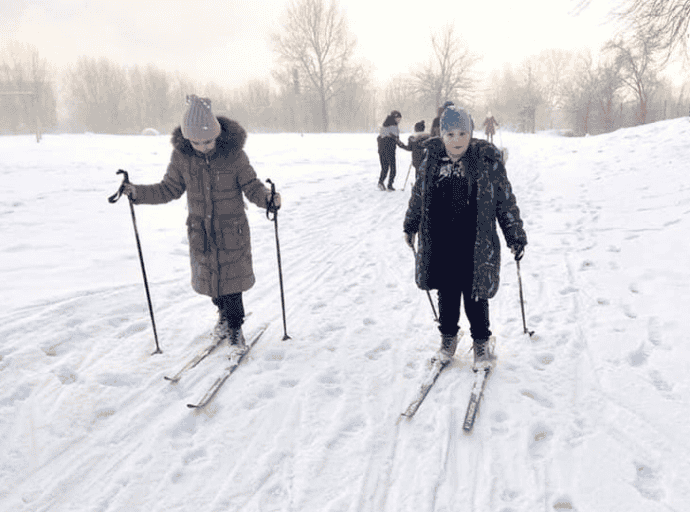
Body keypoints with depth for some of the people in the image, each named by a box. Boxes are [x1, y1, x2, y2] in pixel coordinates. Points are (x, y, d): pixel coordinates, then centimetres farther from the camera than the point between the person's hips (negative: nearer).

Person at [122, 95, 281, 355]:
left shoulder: (233, 153, -15)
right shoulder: (181, 154, -7)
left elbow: (251, 186, -10)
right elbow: (169, 189, 2)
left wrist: (268, 199, -30)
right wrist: (138, 192, -11)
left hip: (232, 230, -3)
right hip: (200, 229, 3)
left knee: (231, 277, 4)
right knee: (208, 277, 14)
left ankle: (235, 327, 26)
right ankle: (224, 314, 43)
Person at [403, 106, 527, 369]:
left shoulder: (487, 160, -6)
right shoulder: (432, 159, 1)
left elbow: (505, 200, 0)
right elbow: (418, 194, 16)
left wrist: (516, 236, 0)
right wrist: (410, 226, 23)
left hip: (475, 245, -2)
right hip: (439, 244, 3)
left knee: (474, 294, 6)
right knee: (446, 292, 14)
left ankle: (481, 341, 29)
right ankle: (448, 336, 35)